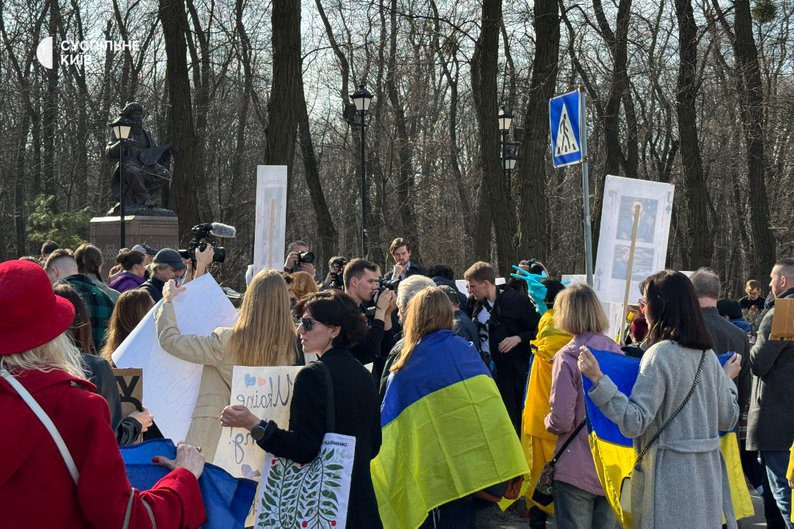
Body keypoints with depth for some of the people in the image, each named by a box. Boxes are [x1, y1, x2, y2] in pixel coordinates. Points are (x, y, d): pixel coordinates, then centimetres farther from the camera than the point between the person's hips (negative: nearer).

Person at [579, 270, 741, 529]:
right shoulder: (708, 356, 6)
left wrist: (598, 379, -24)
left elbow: (634, 423, -21)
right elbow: (728, 419, 12)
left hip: (669, 474, -7)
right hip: (707, 476, 7)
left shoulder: (659, 355, -15)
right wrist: (727, 379, 27)